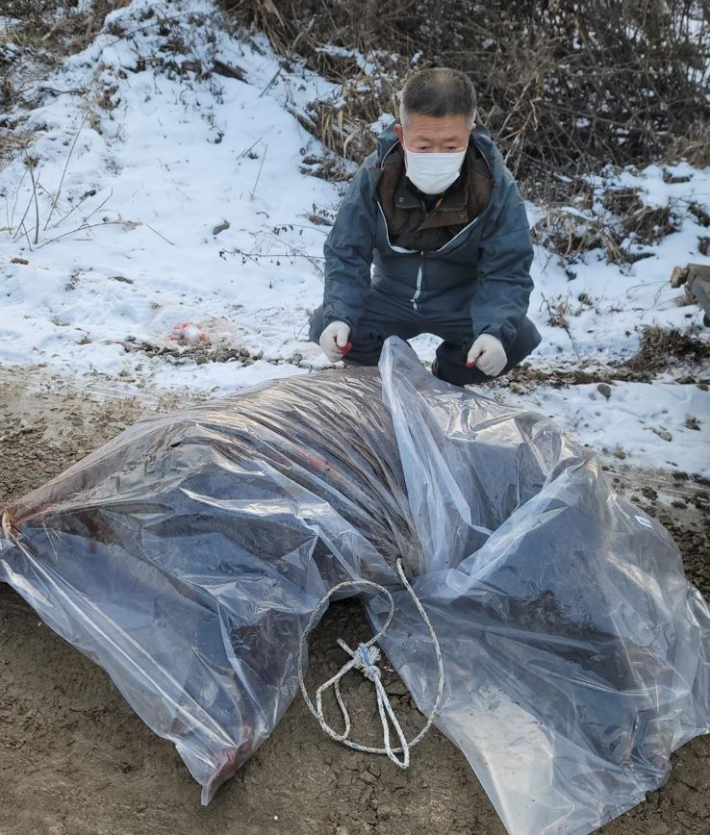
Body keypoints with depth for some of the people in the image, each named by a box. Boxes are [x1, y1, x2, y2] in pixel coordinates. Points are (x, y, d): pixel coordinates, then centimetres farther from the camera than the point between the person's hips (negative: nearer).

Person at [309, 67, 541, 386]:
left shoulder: (496, 186, -23)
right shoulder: (374, 177, -21)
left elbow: (507, 272, -22)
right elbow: (346, 255, -16)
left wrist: (496, 331, -42)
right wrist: (338, 316, -34)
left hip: (463, 302, -1)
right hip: (391, 297, 1)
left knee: (518, 339, -26)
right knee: (325, 328, -21)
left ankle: (447, 380, 6)